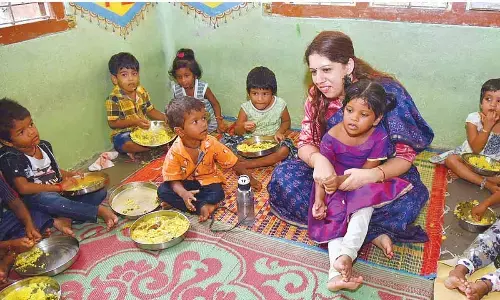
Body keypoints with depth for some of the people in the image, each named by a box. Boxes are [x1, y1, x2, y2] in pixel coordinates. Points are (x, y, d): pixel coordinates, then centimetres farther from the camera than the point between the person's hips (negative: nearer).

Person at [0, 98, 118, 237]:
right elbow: (23, 188, -23)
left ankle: (65, 219, -26)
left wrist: (69, 175, 3)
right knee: (45, 198, -41)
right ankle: (99, 210, -33)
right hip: (35, 200, -7)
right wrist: (59, 186, -22)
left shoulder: (44, 145, 7)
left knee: (100, 191, -7)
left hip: (61, 193, 7)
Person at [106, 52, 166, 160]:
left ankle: (137, 151, -14)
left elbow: (150, 110, 8)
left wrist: (166, 118, -9)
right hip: (123, 133, -5)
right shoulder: (113, 99, -17)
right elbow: (112, 123, -16)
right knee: (128, 144, -37)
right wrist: (135, 122, -25)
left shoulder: (142, 91, 1)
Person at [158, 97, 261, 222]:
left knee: (217, 194, -30)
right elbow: (174, 180, -19)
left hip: (208, 180, 0)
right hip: (186, 182, 0)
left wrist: (250, 179, -6)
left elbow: (232, 162, -11)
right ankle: (202, 207, -24)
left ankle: (176, 203, -18)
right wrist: (183, 194, -40)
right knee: (163, 191, -25)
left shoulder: (211, 143, -21)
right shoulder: (175, 152, -24)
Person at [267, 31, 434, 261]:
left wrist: (372, 175, -39)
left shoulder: (386, 93, -20)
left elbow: (405, 156, -17)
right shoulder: (317, 95, -7)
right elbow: (305, 143, -6)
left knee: (408, 198, -35)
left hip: (381, 178, -4)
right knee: (282, 176, -21)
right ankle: (372, 233, -20)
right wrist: (318, 160, -32)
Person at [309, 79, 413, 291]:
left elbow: (366, 172, -16)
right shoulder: (331, 137, -19)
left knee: (364, 208, -28)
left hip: (364, 186, 1)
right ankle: (337, 273, -25)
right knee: (334, 217, -17)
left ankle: (347, 254, -33)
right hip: (336, 186, 0)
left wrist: (341, 180, -24)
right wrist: (319, 199, -20)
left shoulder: (379, 138, -19)